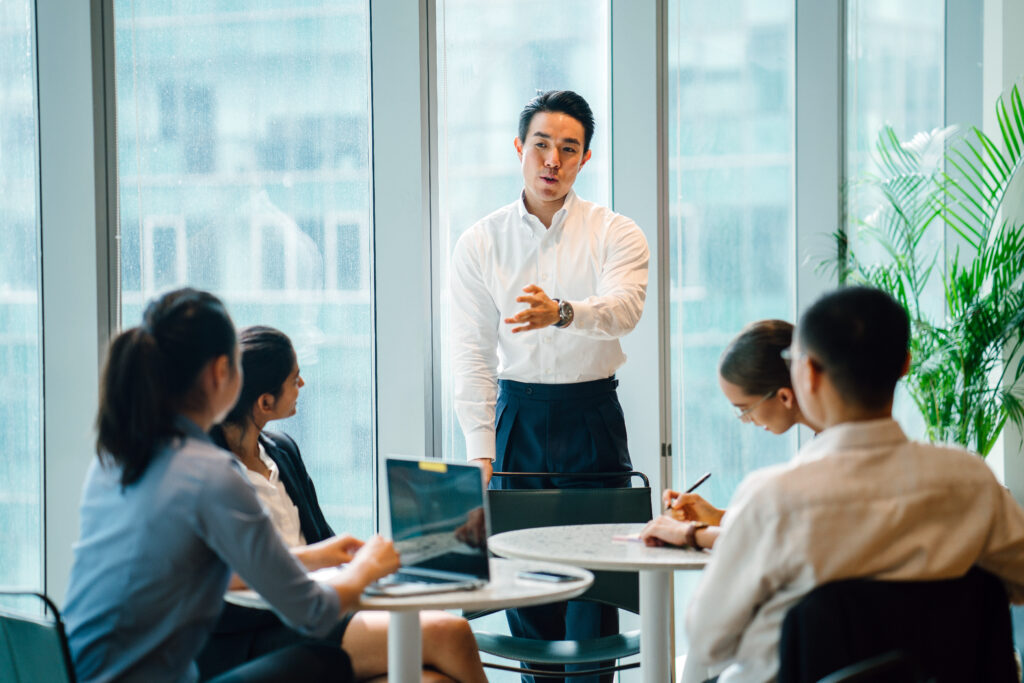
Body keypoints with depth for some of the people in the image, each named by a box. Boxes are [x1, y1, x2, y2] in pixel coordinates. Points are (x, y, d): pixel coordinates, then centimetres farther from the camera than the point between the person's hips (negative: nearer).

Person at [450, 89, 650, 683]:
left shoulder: (616, 234, 0)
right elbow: (472, 355, 1)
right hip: (517, 414, 1)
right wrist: (481, 453, -7)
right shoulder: (480, 244, 4)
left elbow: (624, 309, -20)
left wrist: (560, 313, -41)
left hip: (592, 417, -1)